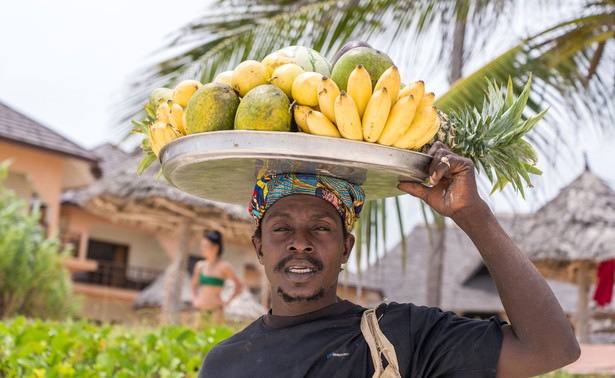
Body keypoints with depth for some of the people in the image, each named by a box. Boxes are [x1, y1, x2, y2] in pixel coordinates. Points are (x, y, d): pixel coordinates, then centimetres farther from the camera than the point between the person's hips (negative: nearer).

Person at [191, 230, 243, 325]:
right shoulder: (199, 265, 9)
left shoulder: (224, 266, -4)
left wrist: (227, 301, 0)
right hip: (200, 310, 4)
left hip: (215, 310, -4)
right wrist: (194, 299, 12)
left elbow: (239, 285, 4)